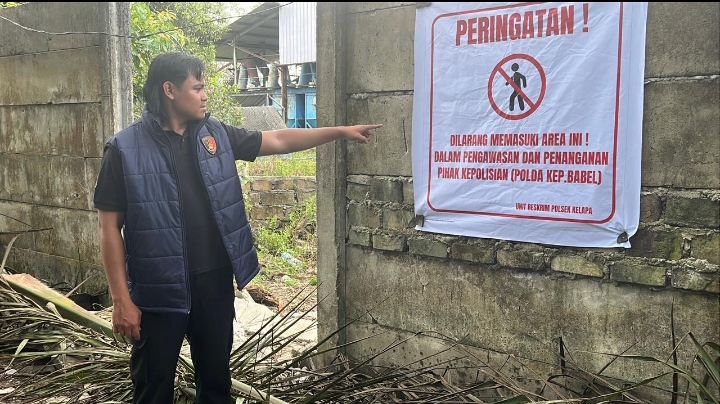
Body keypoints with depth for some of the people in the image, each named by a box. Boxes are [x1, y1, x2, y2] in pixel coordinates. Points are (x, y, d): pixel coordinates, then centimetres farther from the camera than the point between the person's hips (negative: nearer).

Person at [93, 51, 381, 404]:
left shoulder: (215, 135, 5)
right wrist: (121, 300, -11)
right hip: (159, 292, -4)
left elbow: (279, 141, 11)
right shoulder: (125, 149, -9)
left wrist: (341, 132, 9)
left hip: (215, 283, 4)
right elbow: (109, 228, -8)